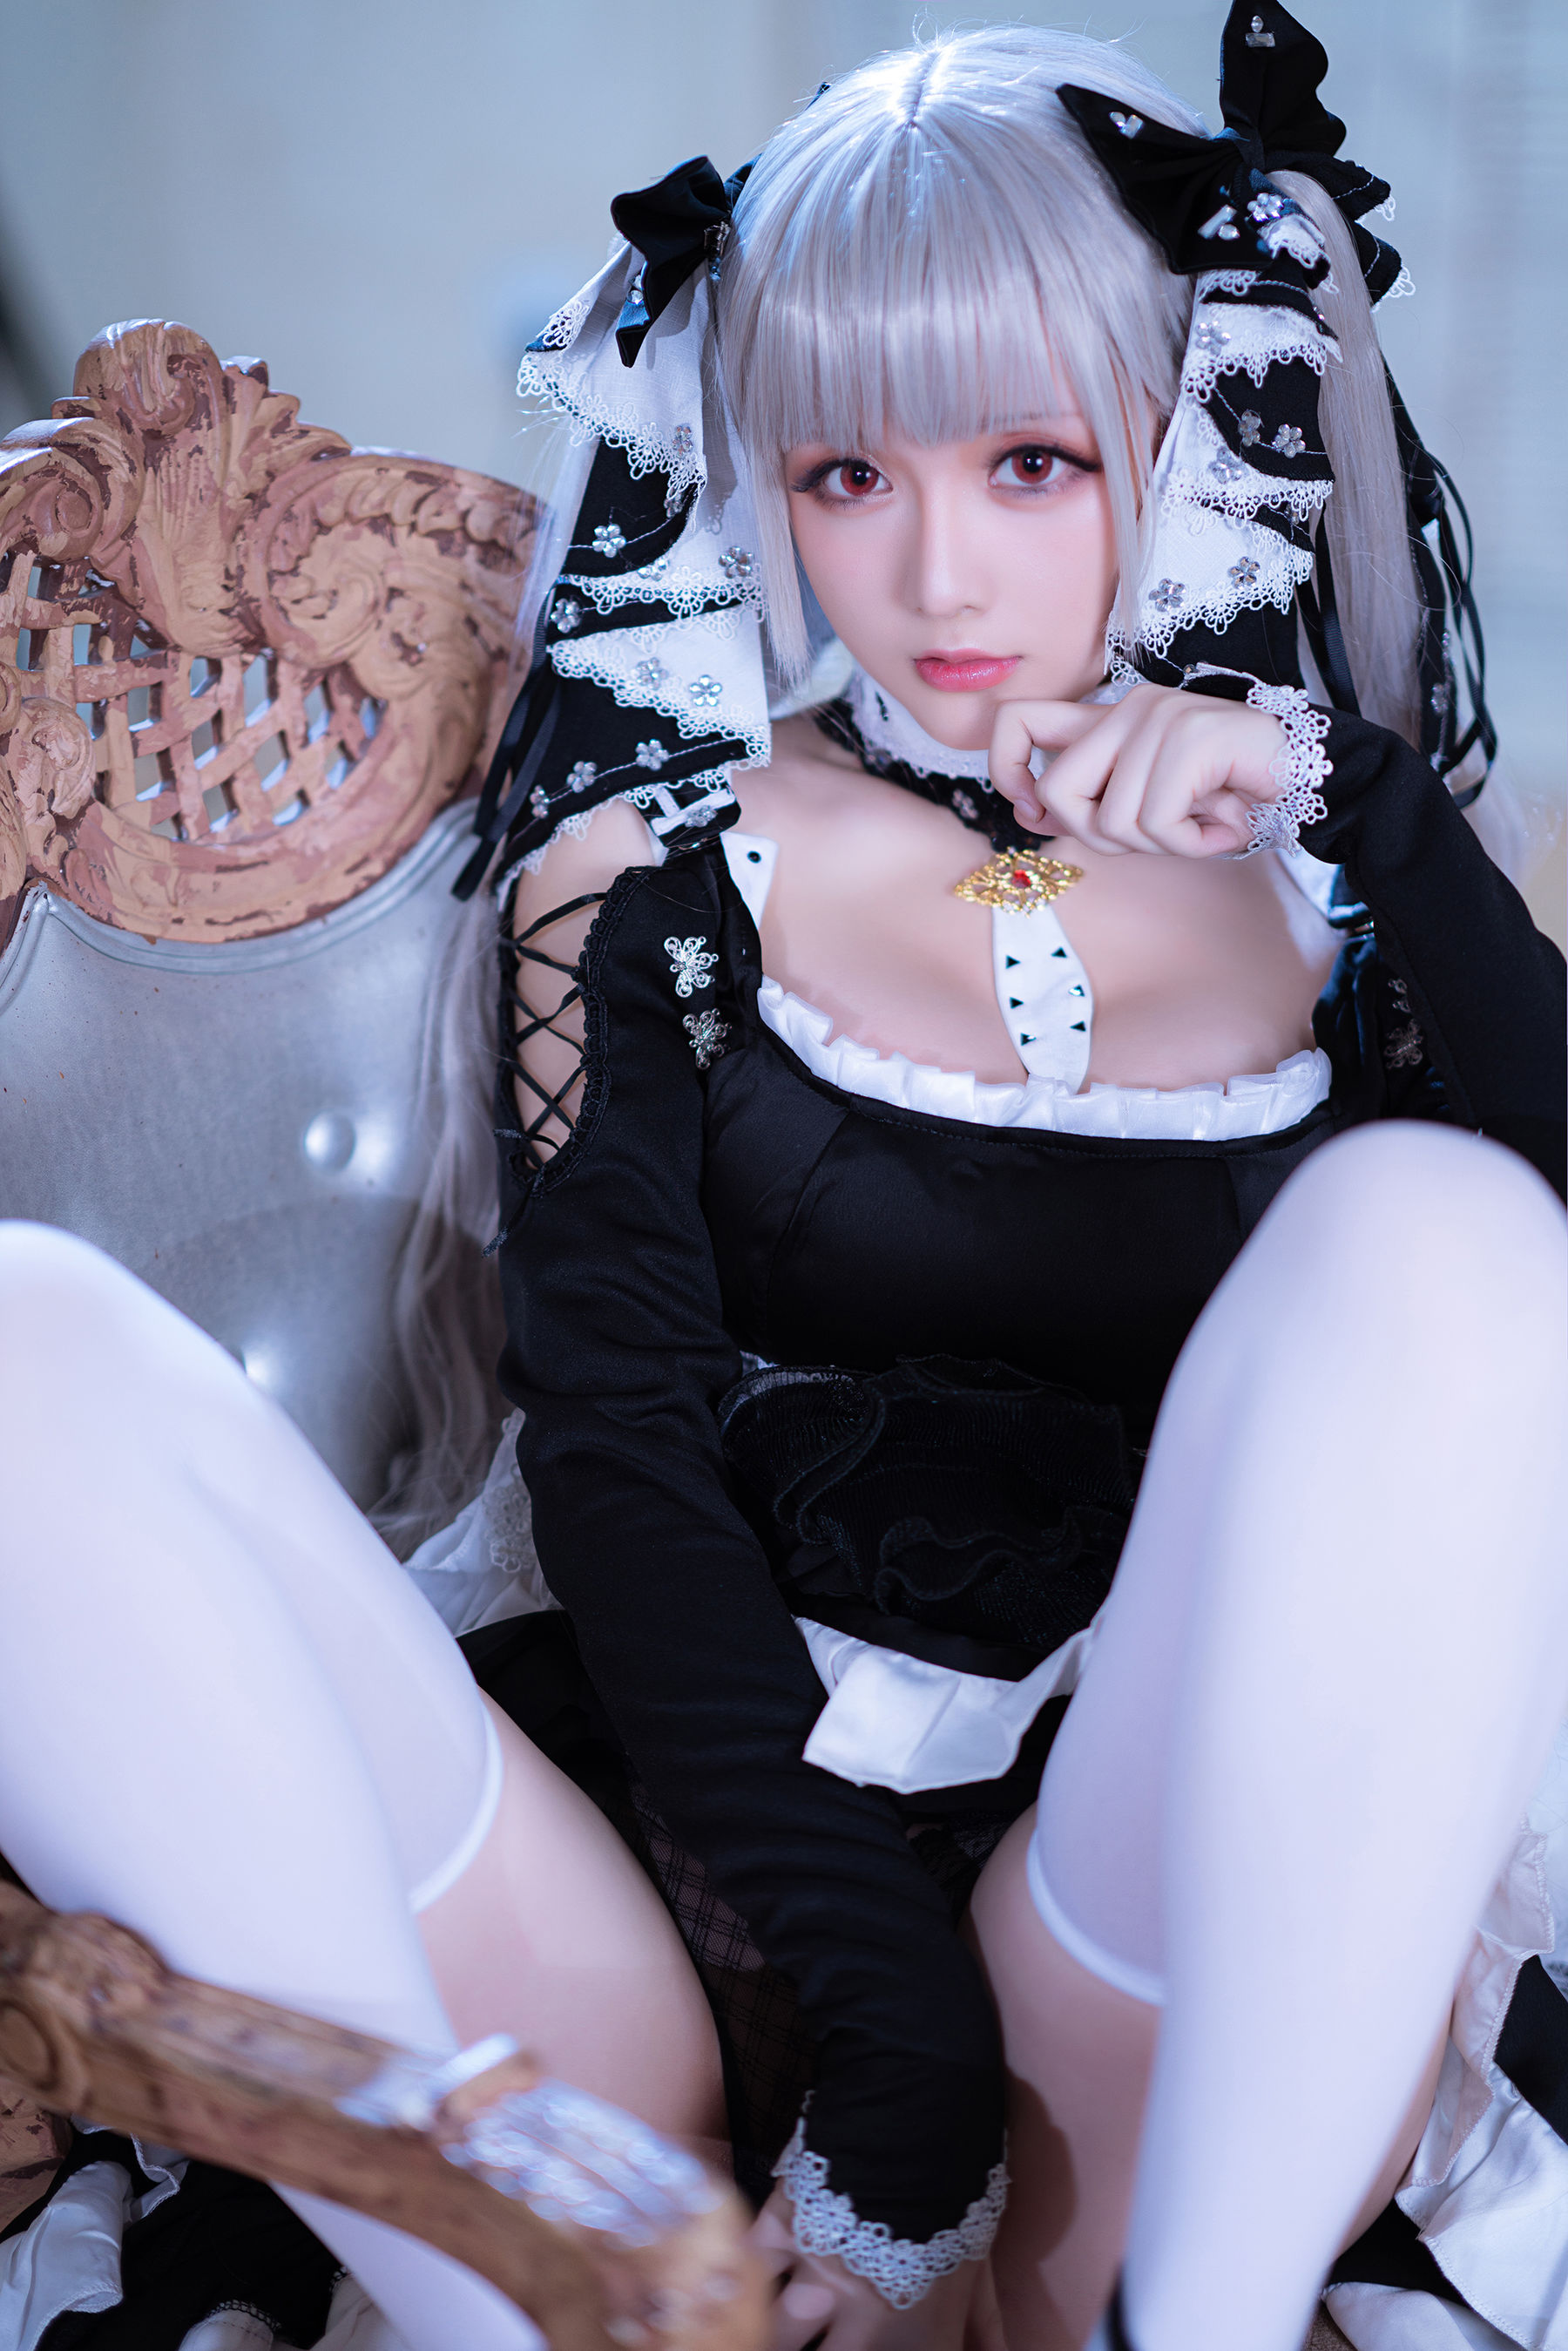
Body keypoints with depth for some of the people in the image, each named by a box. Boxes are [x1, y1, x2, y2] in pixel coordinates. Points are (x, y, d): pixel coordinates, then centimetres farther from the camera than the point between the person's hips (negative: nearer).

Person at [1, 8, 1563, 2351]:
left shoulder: (1322, 879, 8)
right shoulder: (661, 857, 5)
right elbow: (619, 1442, -6)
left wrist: (1364, 816, -13)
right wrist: (904, 2046, -15)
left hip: (1216, 1934, 1)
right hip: (720, 1870, 0)